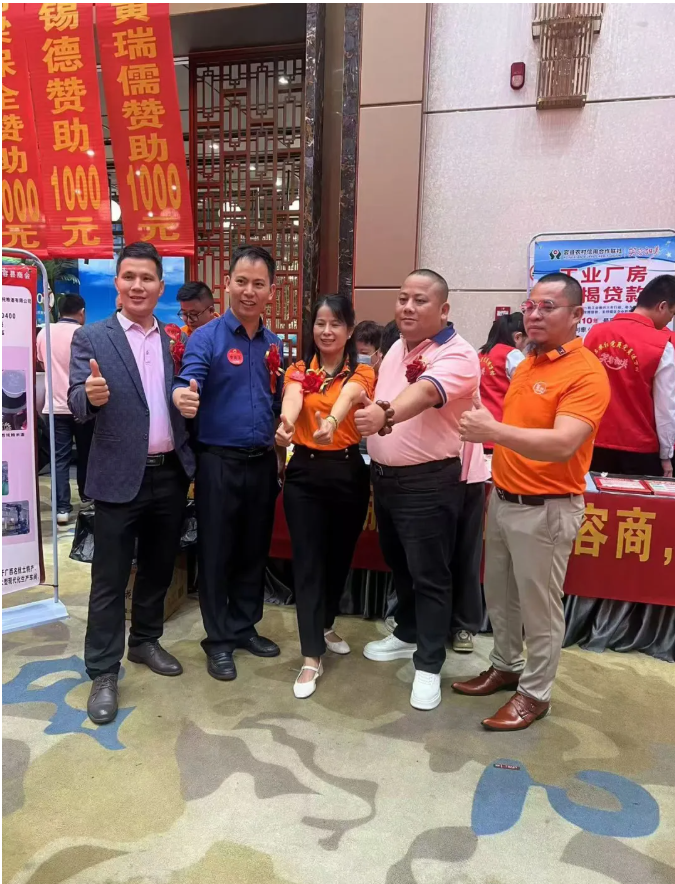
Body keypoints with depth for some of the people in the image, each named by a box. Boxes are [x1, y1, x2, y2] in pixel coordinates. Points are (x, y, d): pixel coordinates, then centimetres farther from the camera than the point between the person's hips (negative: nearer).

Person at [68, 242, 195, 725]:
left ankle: (146, 641, 38)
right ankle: (103, 673, 20)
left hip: (171, 473, 4)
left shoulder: (176, 340, 8)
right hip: (119, 477, -4)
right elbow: (77, 403, -12)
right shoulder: (91, 338, -3)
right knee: (110, 579, 6)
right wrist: (91, 396, -34)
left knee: (158, 568, 18)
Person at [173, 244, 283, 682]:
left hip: (263, 462, 5)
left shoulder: (275, 344, 9)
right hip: (219, 461, -5)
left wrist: (280, 452, 12)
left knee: (255, 550, 15)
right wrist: (183, 397, -44)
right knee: (216, 553, 6)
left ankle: (246, 627, 33)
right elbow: (187, 385, -22)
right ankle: (218, 640, 22)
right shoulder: (206, 338, -8)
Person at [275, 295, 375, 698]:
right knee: (308, 561, 0)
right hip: (305, 472, 0)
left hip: (349, 472, 1)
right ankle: (312, 657, 9)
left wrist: (331, 422, -48)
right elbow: (293, 399, -20)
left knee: (340, 556, 15)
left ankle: (326, 625, 42)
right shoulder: (299, 371, 3)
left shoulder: (361, 373, -1)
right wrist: (286, 423, -44)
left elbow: (347, 398, -25)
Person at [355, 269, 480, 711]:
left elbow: (424, 393, -39)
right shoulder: (397, 348, 11)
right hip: (385, 474, 8)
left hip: (427, 481, -8)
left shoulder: (457, 355, -18)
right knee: (398, 563, 21)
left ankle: (429, 664, 18)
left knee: (429, 574, 3)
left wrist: (386, 414, -55)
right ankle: (407, 634, 41)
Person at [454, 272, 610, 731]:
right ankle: (505, 666, 40)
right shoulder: (526, 364, 10)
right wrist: (492, 438, 5)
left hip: (546, 509, -8)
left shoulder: (586, 373, -16)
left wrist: (495, 431, -40)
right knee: (499, 595, 20)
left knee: (539, 607, 7)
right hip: (503, 499, 8)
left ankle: (535, 693, 26)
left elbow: (563, 444, -30)